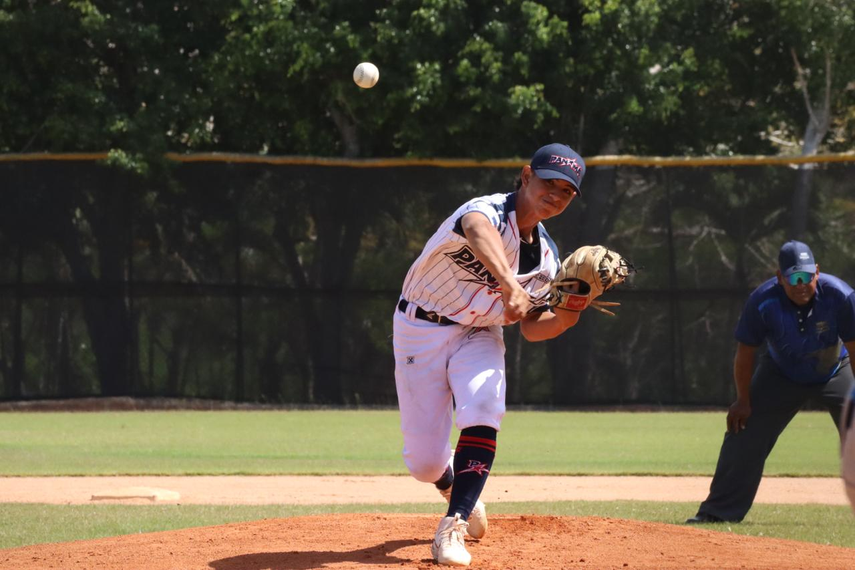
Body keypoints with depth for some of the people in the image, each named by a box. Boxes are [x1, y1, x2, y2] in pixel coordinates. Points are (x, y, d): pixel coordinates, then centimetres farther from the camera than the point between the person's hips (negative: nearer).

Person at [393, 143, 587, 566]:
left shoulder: (547, 257, -2)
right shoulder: (489, 212, -24)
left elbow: (531, 328, 4)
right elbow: (478, 230, -50)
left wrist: (567, 317, -18)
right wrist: (509, 285, -70)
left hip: (479, 336, 4)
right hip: (421, 328, -4)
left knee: (482, 411, -28)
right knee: (423, 460, -2)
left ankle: (454, 526, -22)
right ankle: (455, 487, 36)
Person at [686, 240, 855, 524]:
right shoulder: (763, 301, -28)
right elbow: (745, 351, -14)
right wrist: (743, 400, -9)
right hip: (782, 376, 1)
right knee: (744, 437, -5)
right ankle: (719, 511, 5)